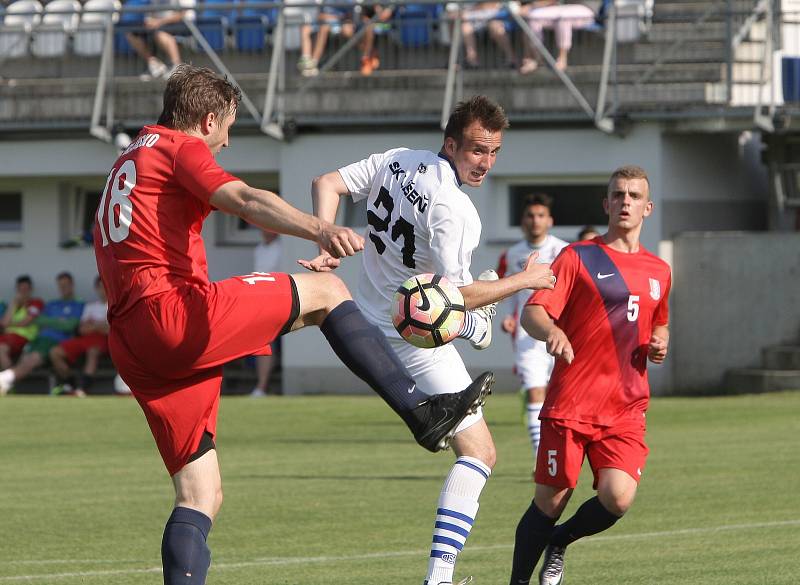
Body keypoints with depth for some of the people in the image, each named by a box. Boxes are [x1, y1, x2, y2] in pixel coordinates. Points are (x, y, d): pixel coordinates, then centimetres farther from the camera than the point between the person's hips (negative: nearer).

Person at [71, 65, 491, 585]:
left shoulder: (125, 165, 31)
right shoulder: (180, 148, 2)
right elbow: (245, 200, -19)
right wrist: (320, 230, -35)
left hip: (132, 345, 9)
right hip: (177, 313, -9)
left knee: (200, 498, 8)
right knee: (327, 291, 1)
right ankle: (423, 411, -7)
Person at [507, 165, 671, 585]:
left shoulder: (658, 271, 16)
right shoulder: (579, 256, 0)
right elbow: (532, 314, -9)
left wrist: (659, 344, 9)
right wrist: (551, 331, -32)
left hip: (626, 409, 3)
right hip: (571, 403, -3)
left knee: (618, 498, -15)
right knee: (550, 500, -2)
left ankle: (559, 542, 15)